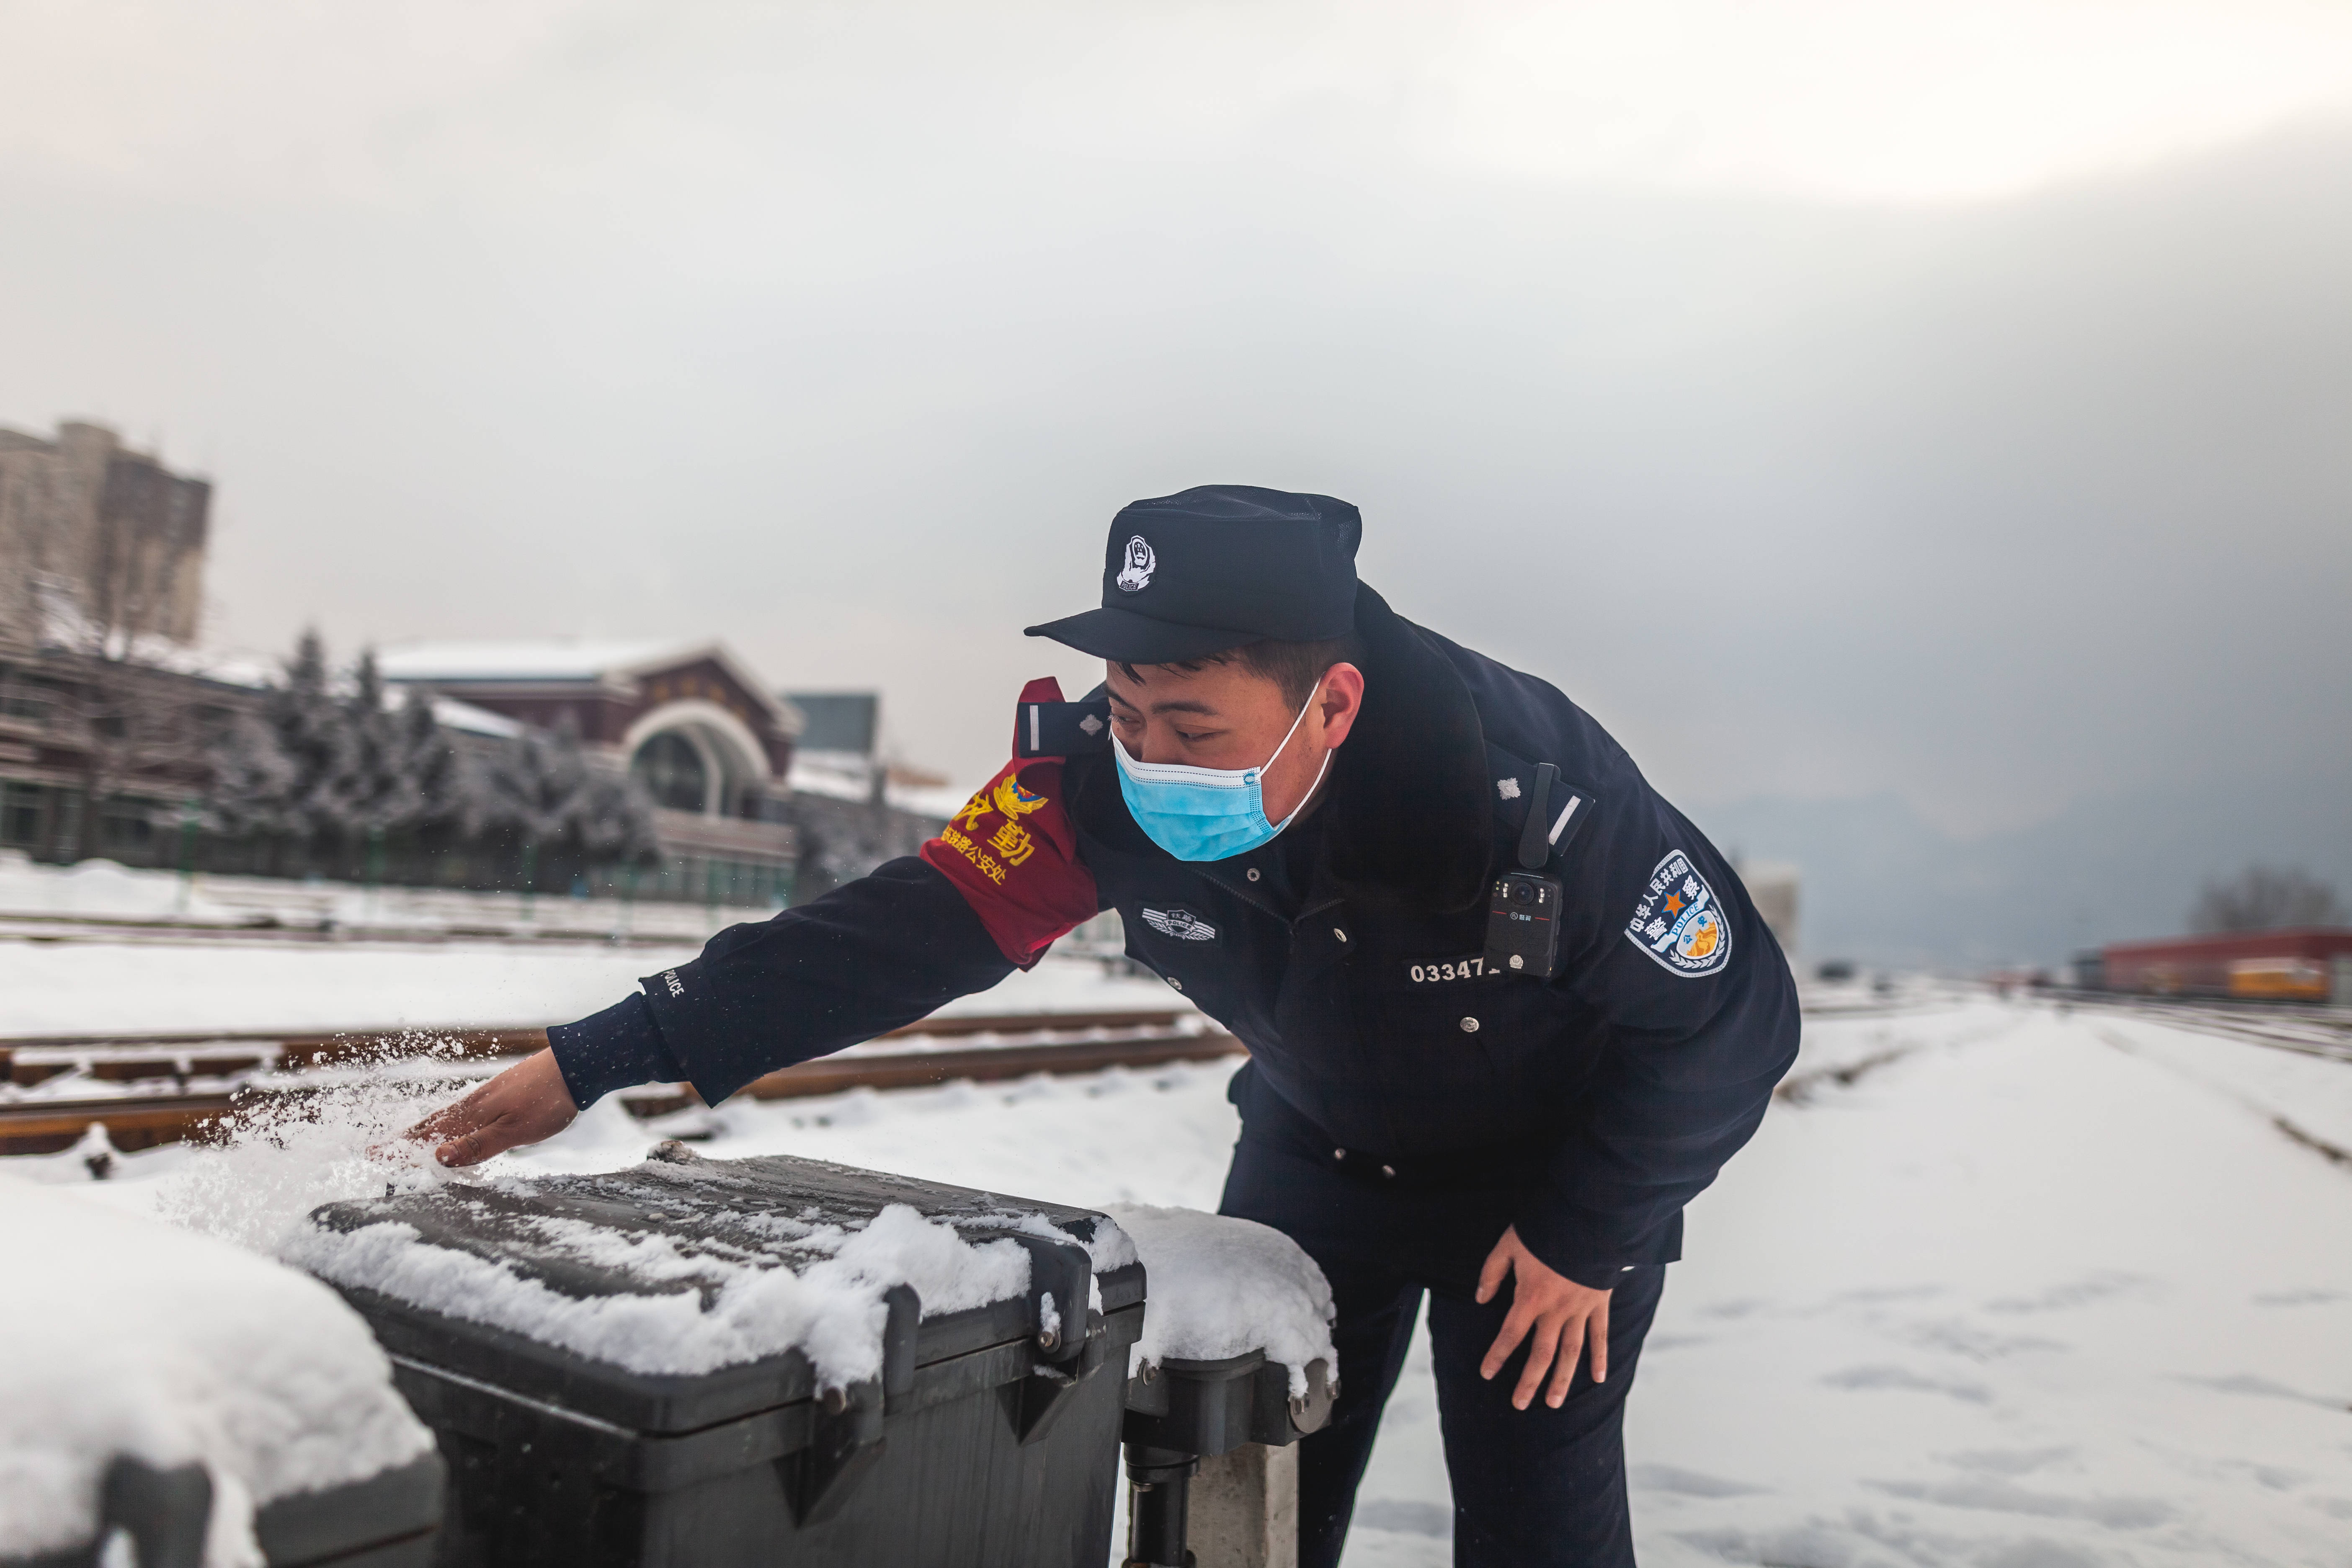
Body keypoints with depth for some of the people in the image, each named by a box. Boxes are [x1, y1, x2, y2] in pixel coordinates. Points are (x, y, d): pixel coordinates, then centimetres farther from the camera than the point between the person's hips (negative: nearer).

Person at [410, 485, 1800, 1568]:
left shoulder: (1530, 793, -38)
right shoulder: (1101, 778, -28)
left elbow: (1733, 1014, -23)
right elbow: (904, 931, -26)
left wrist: (1591, 1238, -19)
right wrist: (599, 1060, -29)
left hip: (1557, 1167, -3)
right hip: (1317, 1151, 4)